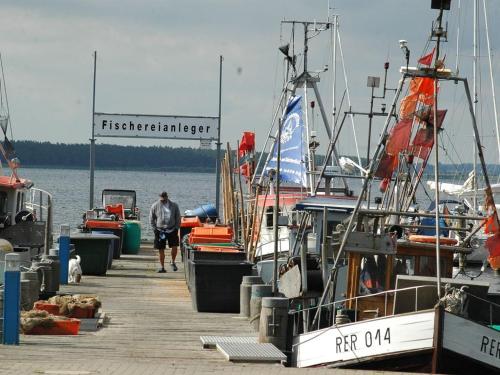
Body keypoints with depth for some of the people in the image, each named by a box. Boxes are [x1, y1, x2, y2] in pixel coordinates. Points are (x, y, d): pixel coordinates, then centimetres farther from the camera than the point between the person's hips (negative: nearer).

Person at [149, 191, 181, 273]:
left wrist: (176, 228, 0)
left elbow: (178, 218, 10)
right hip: (160, 231, 0)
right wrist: (155, 229, -2)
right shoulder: (155, 206, 0)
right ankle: (162, 267, 11)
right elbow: (151, 219, 6)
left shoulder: (174, 206, 3)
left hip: (172, 230, 0)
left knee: (174, 247, -10)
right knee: (161, 250, 1)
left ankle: (173, 262, 16)